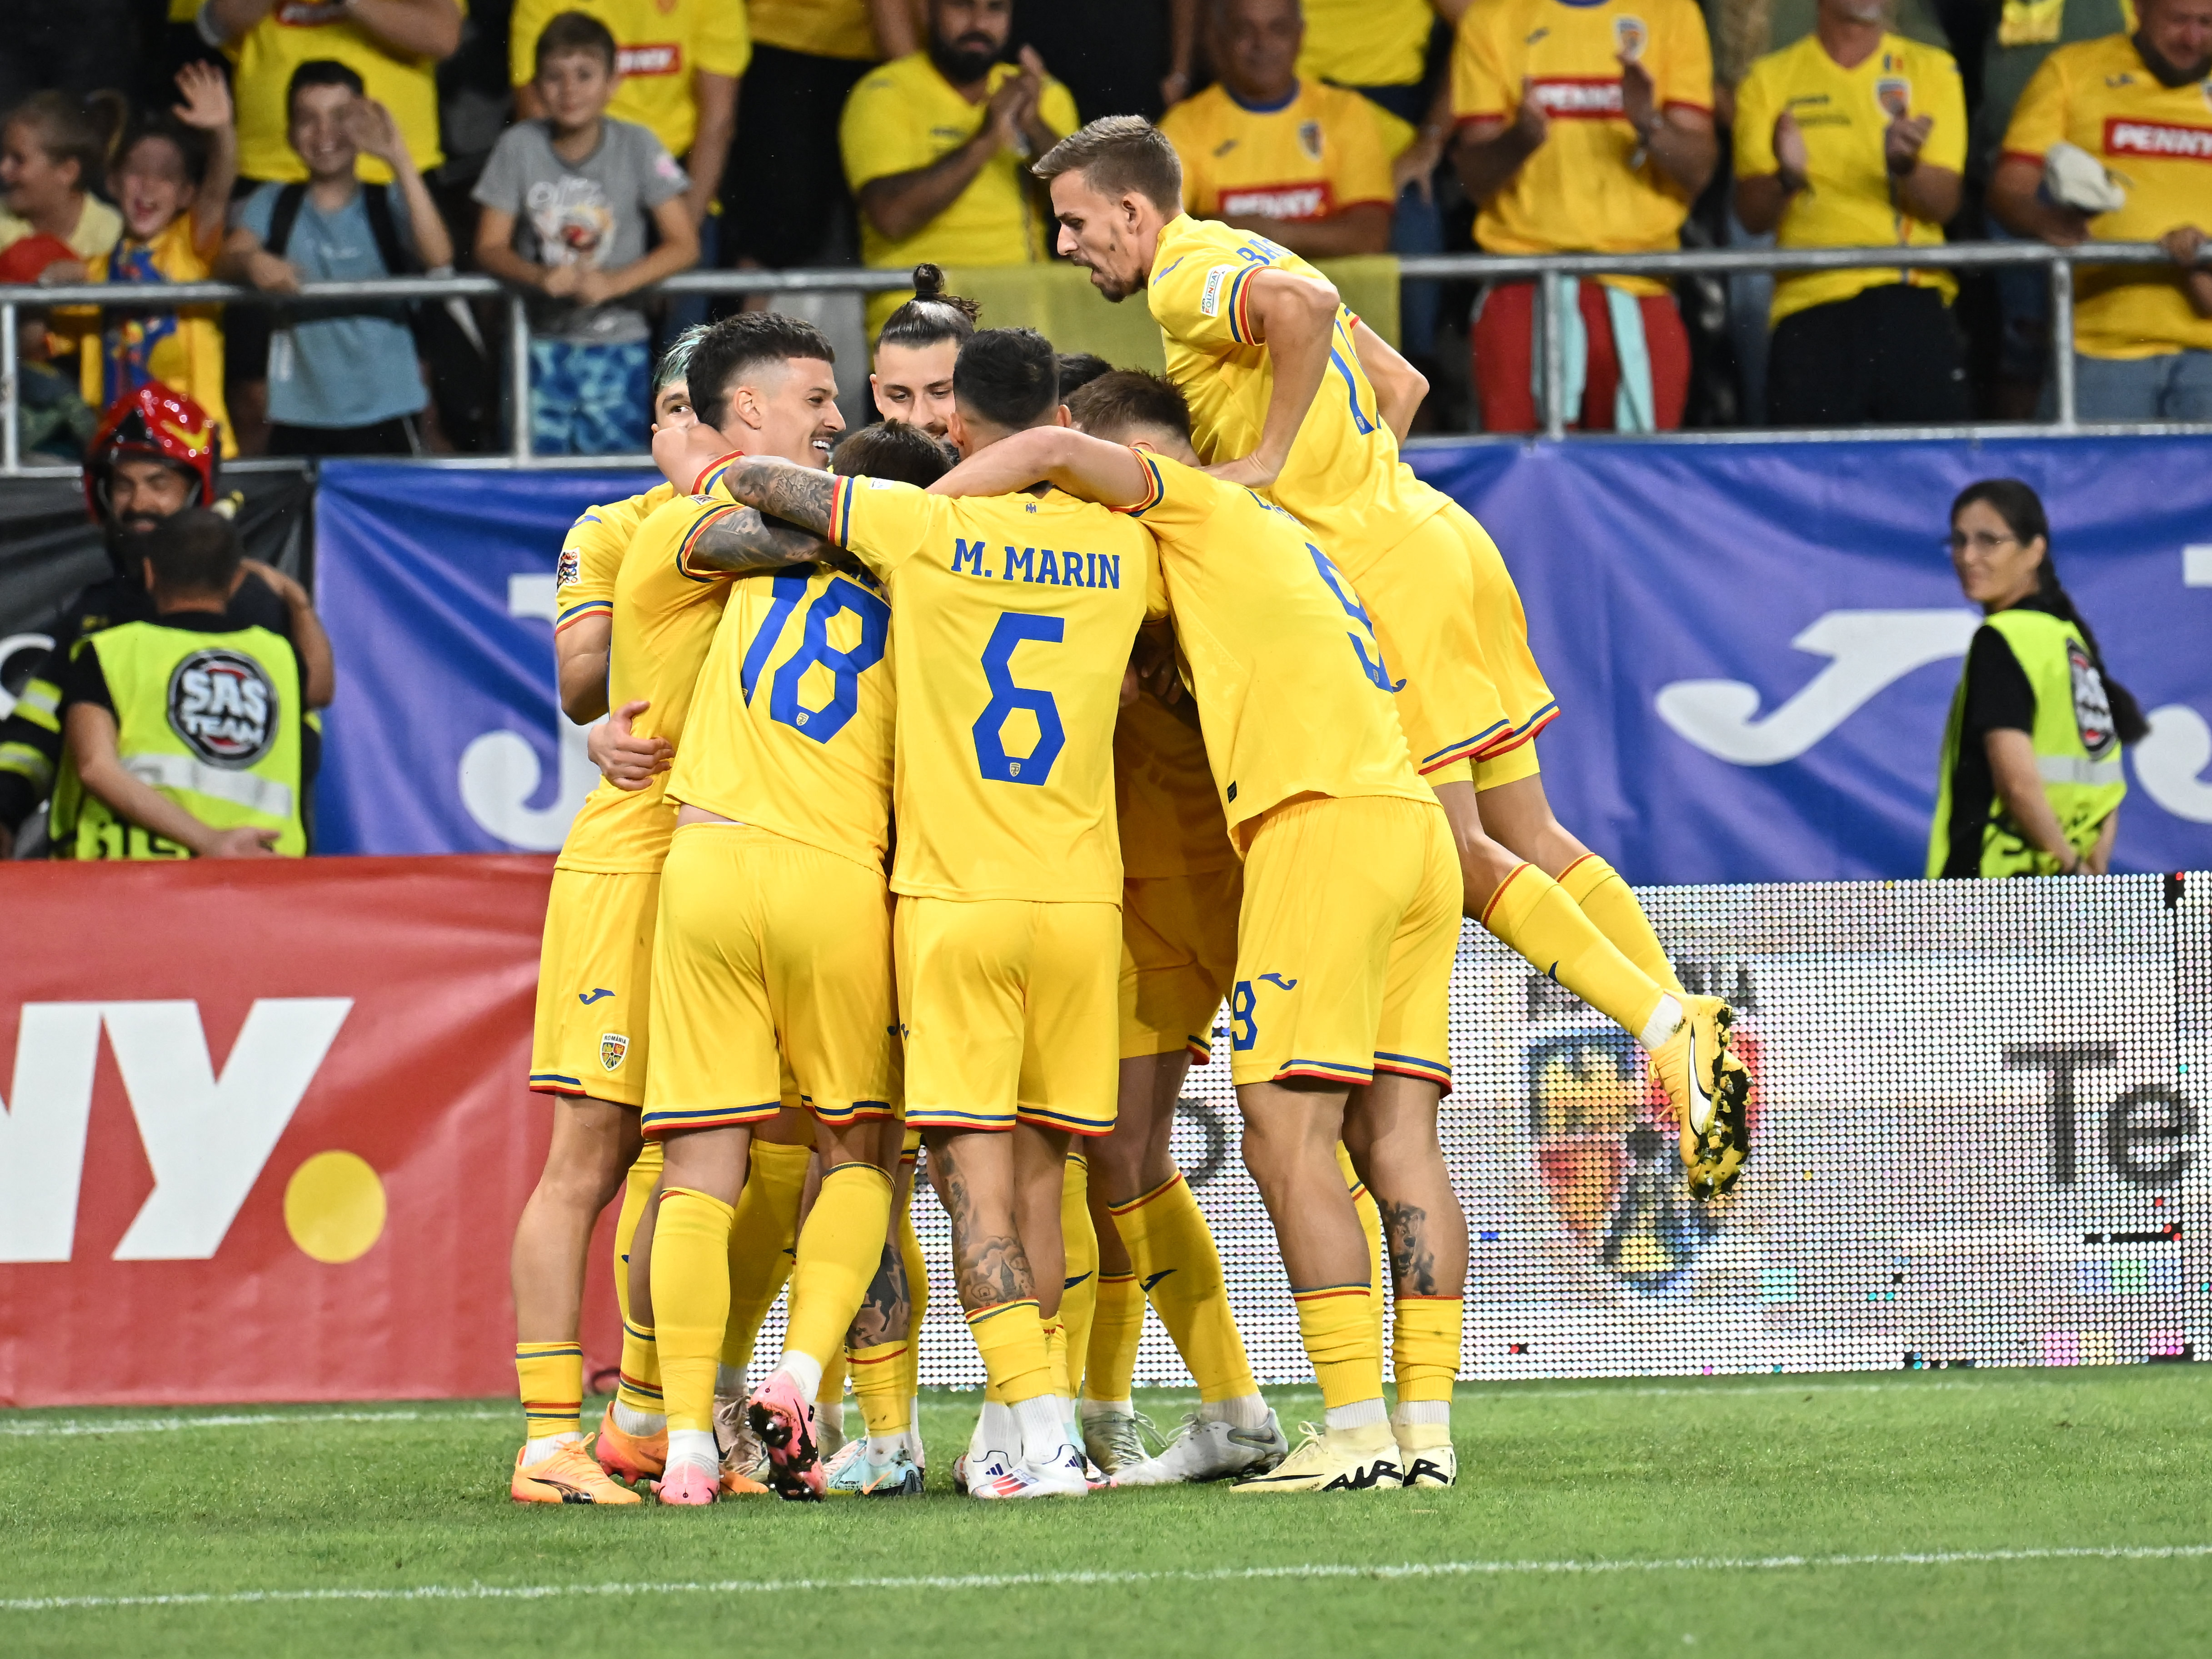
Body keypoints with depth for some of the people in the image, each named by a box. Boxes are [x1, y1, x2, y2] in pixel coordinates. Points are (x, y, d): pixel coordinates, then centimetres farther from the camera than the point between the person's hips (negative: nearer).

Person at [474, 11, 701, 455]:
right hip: (542, 340, 1)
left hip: (618, 342, -1)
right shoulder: (519, 147, -1)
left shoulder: (637, 146, -4)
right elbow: (490, 246, -1)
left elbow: (684, 245, -6)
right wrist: (540, 277, -22)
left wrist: (615, 282, -21)